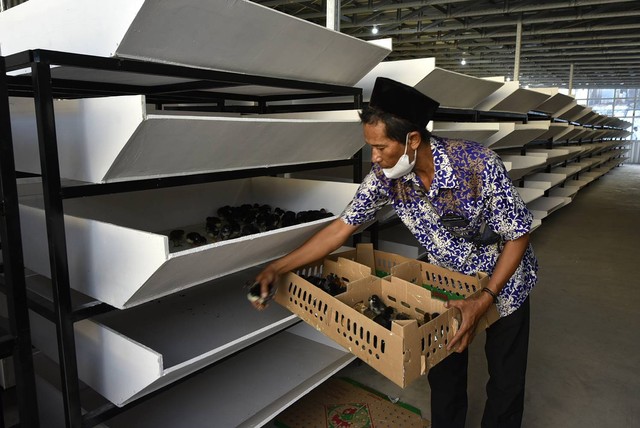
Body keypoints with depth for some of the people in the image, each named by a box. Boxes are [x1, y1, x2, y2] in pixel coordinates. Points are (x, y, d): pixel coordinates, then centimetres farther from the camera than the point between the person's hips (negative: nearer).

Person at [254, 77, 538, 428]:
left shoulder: (479, 165, -33)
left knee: (505, 382, 11)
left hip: (503, 281, -3)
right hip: (447, 280, 3)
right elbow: (342, 227, -14)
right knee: (443, 375, 15)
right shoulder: (385, 176, -21)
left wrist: (484, 300, -29)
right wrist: (277, 268, -17)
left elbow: (518, 236, -22)